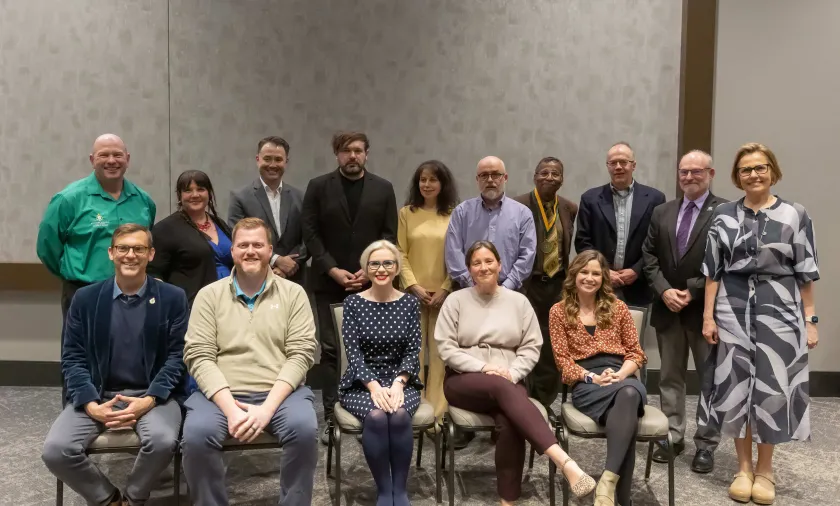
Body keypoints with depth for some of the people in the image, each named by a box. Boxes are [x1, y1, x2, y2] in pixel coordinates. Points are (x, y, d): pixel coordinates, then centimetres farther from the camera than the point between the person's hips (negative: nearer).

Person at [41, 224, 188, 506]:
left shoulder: (173, 298, 2)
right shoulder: (85, 298, 7)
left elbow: (177, 356, -1)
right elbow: (72, 358, 4)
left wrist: (149, 400, -16)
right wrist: (91, 405, -12)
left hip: (152, 395, -2)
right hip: (97, 395, 2)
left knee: (163, 441, -31)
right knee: (55, 451, -22)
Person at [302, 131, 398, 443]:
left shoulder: (383, 189, 7)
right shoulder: (318, 187, 4)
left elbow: (390, 235, 3)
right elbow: (310, 234, -1)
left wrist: (370, 270, -9)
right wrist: (333, 270, -10)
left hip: (370, 283, 1)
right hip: (329, 282, 0)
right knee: (330, 350, 2)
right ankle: (332, 417, 9)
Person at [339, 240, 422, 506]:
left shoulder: (410, 302, 5)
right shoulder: (353, 302, 0)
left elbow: (413, 350, 1)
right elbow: (353, 353, -6)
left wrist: (398, 382, -16)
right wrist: (374, 386, -20)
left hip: (400, 381, 1)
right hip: (362, 383, -1)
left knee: (399, 415, -32)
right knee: (376, 416, -32)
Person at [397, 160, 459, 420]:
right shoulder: (407, 213, 6)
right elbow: (401, 254, 3)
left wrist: (445, 289, -8)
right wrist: (414, 286, -8)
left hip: (444, 293, 0)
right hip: (413, 292, 0)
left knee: (440, 353, 1)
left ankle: (437, 413, 8)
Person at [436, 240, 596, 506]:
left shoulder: (518, 301, 10)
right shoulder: (455, 300, 5)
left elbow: (532, 347, 7)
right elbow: (446, 347, -2)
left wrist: (513, 373, -11)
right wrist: (483, 368, -14)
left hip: (508, 382, 2)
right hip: (463, 381, -2)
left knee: (509, 421, -34)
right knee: (501, 387, -36)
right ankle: (565, 462, -50)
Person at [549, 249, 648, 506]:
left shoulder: (618, 307, 17)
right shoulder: (559, 311, 11)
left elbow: (635, 352, 13)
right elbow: (563, 360, 4)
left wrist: (621, 374, -9)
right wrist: (592, 377, -13)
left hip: (621, 376, 2)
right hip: (585, 384, -2)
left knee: (629, 393, -40)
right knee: (627, 415, -38)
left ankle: (608, 482, -45)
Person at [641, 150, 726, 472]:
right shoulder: (662, 213, 9)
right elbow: (649, 256, 6)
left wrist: (693, 291, -15)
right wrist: (664, 291, -8)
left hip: (706, 309, -4)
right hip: (667, 308, 5)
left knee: (712, 380, 6)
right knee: (670, 377, 12)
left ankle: (706, 444, 17)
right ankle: (672, 437, 23)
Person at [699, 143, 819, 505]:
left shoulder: (795, 215, 0)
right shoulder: (723, 215, 4)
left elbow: (805, 273, 1)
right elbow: (712, 270, 3)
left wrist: (810, 319, -2)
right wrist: (708, 316, -1)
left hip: (779, 308, -1)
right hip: (733, 308, 1)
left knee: (772, 386, 3)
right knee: (736, 384, 5)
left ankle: (765, 469, 20)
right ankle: (744, 467, 20)